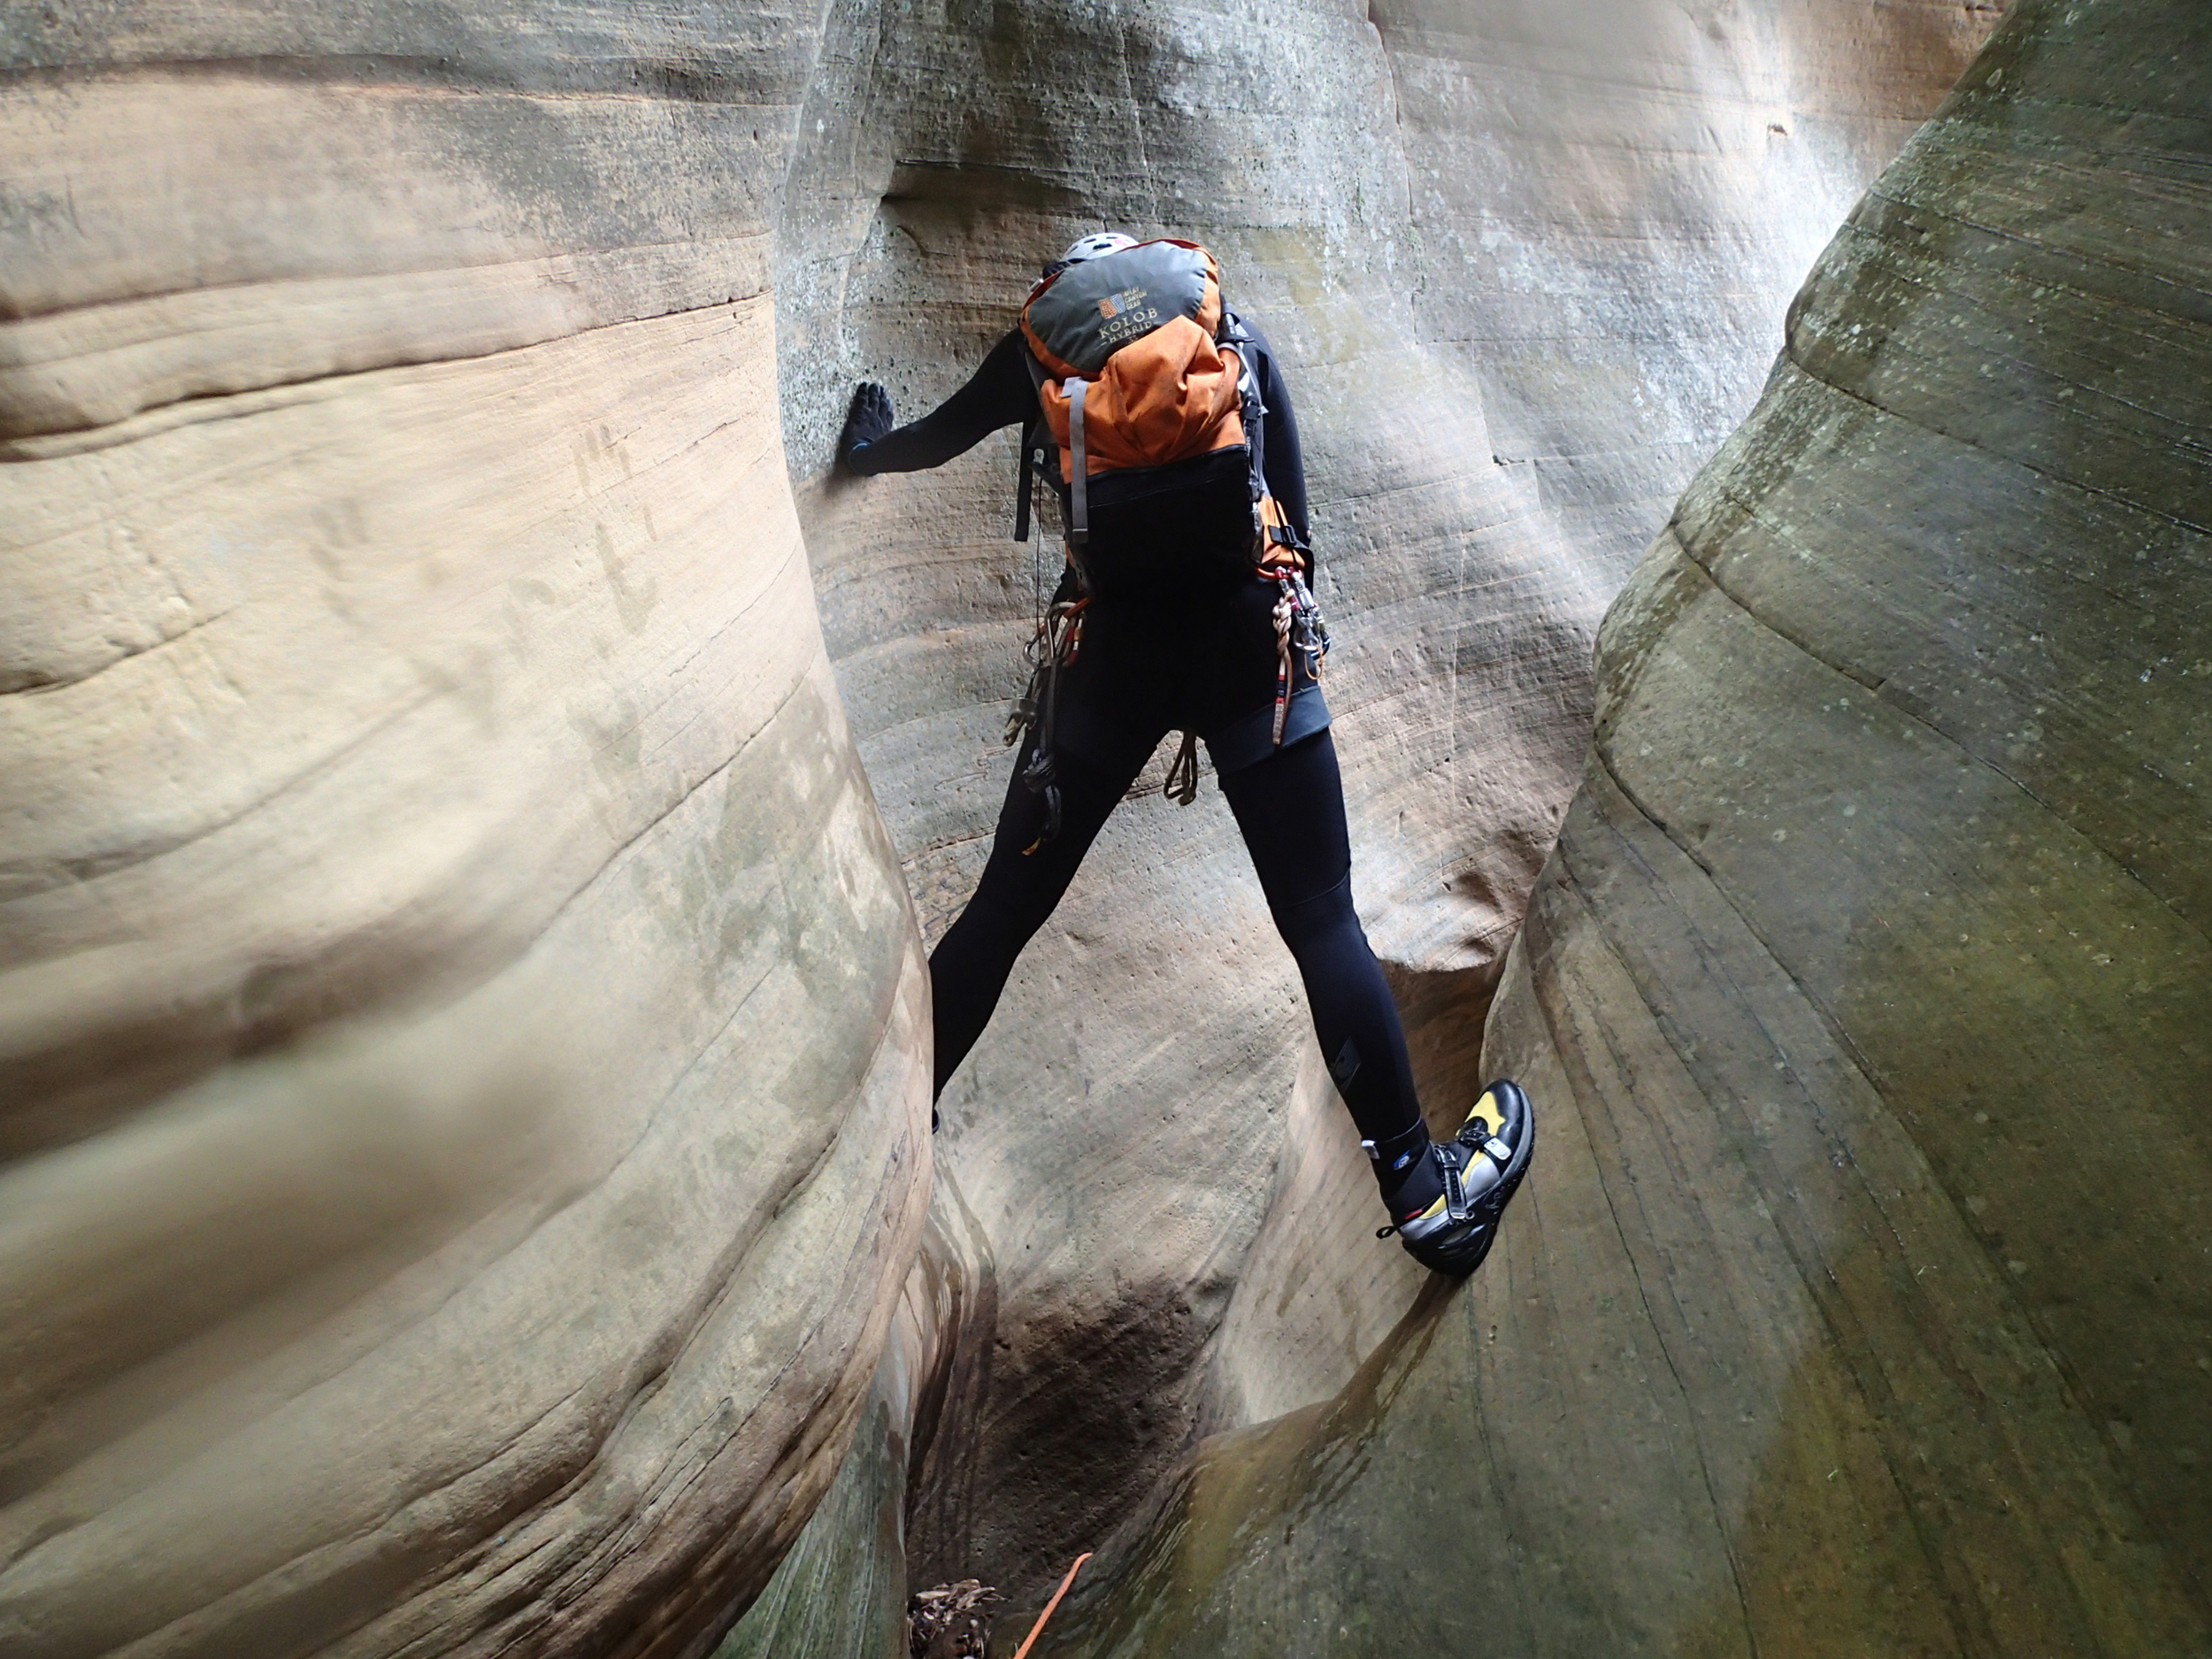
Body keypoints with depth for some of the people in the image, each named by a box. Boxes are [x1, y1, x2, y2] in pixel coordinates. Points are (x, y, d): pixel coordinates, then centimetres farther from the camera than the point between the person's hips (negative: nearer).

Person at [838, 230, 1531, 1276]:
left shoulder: (1042, 342, 17)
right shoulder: (1238, 335, 20)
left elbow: (940, 436, 32)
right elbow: (1294, 514, 18)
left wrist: (868, 452, 53)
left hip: (1110, 647, 0)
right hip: (1250, 636, 0)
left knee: (1004, 908, 12)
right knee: (1323, 924, 3)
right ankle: (1424, 1191, 8)